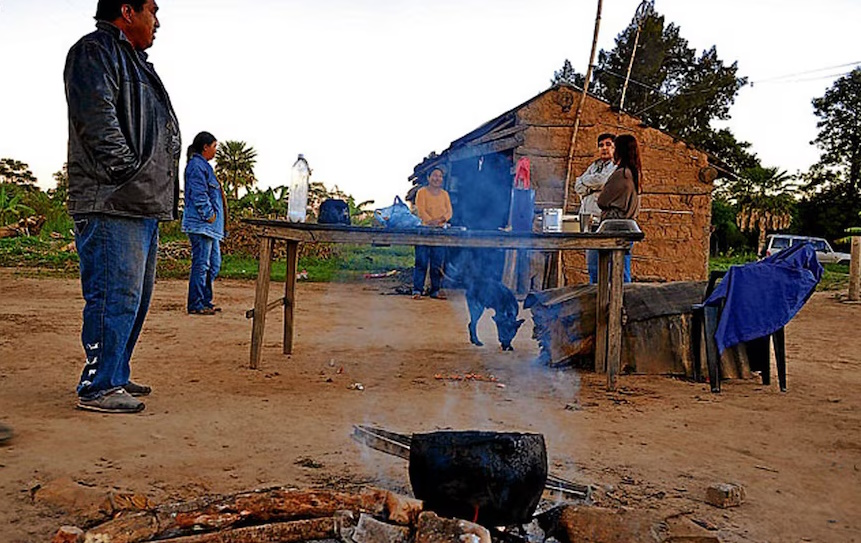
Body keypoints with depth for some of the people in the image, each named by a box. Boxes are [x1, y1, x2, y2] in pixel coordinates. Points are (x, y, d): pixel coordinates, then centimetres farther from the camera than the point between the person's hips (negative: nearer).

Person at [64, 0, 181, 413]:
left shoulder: (133, 62, 28)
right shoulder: (95, 50, -3)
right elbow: (97, 117, -17)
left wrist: (155, 190, 18)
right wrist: (128, 171, -19)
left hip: (141, 205, 10)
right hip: (111, 205, -10)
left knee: (135, 296, 13)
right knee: (115, 295, -10)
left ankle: (116, 376, 23)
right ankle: (97, 388, -2)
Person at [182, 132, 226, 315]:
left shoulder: (203, 165, 22)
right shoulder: (196, 166, -10)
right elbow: (199, 195, -18)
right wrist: (209, 215, -16)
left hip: (210, 225, 11)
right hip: (201, 224, -11)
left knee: (213, 264, 13)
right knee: (201, 264, -7)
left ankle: (205, 301, 20)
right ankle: (195, 305, -2)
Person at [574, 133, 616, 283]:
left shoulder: (617, 166, 1)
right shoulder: (593, 166, 22)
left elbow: (603, 180, -17)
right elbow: (578, 186, 11)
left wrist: (587, 181, 1)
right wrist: (595, 186, -5)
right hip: (589, 220, 8)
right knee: (592, 264, 12)